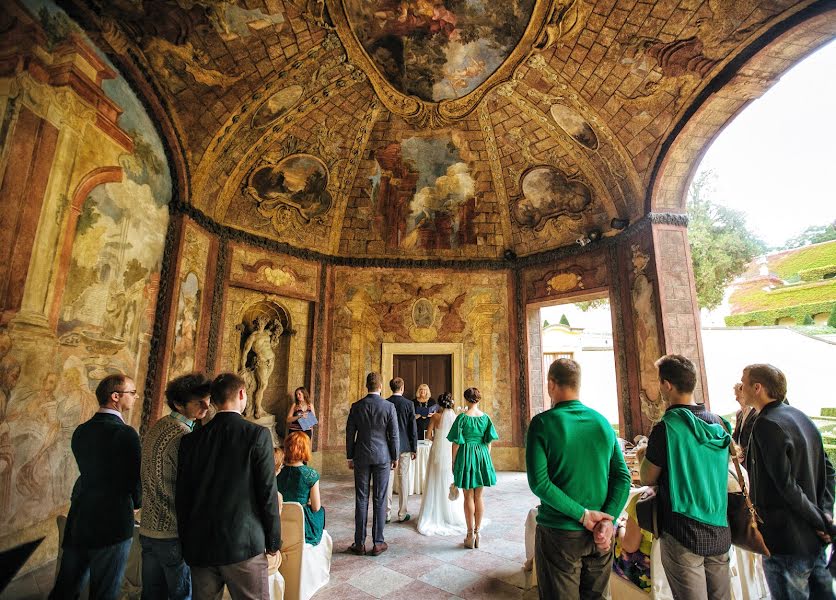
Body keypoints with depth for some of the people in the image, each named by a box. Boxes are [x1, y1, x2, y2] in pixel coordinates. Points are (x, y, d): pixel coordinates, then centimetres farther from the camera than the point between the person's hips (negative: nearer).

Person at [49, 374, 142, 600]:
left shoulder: (80, 431, 4)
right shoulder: (124, 433, -20)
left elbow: (89, 472, 10)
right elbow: (136, 476, -13)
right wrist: (136, 502, 9)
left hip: (77, 522, 7)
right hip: (112, 524, -7)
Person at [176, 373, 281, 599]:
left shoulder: (191, 440, 1)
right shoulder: (257, 434, -13)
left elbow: (181, 497, 6)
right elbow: (267, 492, -12)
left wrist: (187, 542, 18)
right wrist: (273, 541, 0)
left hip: (199, 546, 5)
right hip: (244, 544, -4)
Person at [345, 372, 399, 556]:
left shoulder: (356, 406, -4)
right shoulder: (389, 406, -9)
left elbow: (350, 434, 1)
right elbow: (394, 435, -5)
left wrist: (350, 457, 11)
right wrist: (395, 457, 6)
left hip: (361, 457, 1)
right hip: (382, 457, -1)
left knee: (361, 500, 9)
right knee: (379, 500, 7)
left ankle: (359, 543, 16)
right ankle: (378, 543, 14)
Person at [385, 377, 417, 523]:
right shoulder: (408, 404, -7)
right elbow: (413, 427, -7)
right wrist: (414, 448, 2)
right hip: (405, 446, -2)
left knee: (387, 479, 8)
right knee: (403, 479, 7)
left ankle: (386, 513, 14)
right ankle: (402, 514, 14)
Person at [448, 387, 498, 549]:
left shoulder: (462, 417, -11)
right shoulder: (485, 417, -1)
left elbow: (456, 442, -9)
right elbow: (489, 442, 4)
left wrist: (453, 462, 1)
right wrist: (486, 459, 15)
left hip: (466, 456, -3)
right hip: (482, 456, 3)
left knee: (468, 497, 7)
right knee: (479, 496, 13)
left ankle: (470, 535, 13)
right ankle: (477, 533, 20)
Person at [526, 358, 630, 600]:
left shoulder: (542, 423, -13)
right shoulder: (603, 422, 1)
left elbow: (539, 483, -19)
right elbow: (623, 477, -2)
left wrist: (582, 515, -14)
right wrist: (607, 520, -8)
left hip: (559, 534, -4)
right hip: (598, 536, 5)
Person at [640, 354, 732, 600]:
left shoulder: (667, 427, -18)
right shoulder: (720, 424, 2)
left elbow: (648, 478, -9)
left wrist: (643, 457, 8)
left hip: (683, 533, -6)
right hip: (720, 532, 6)